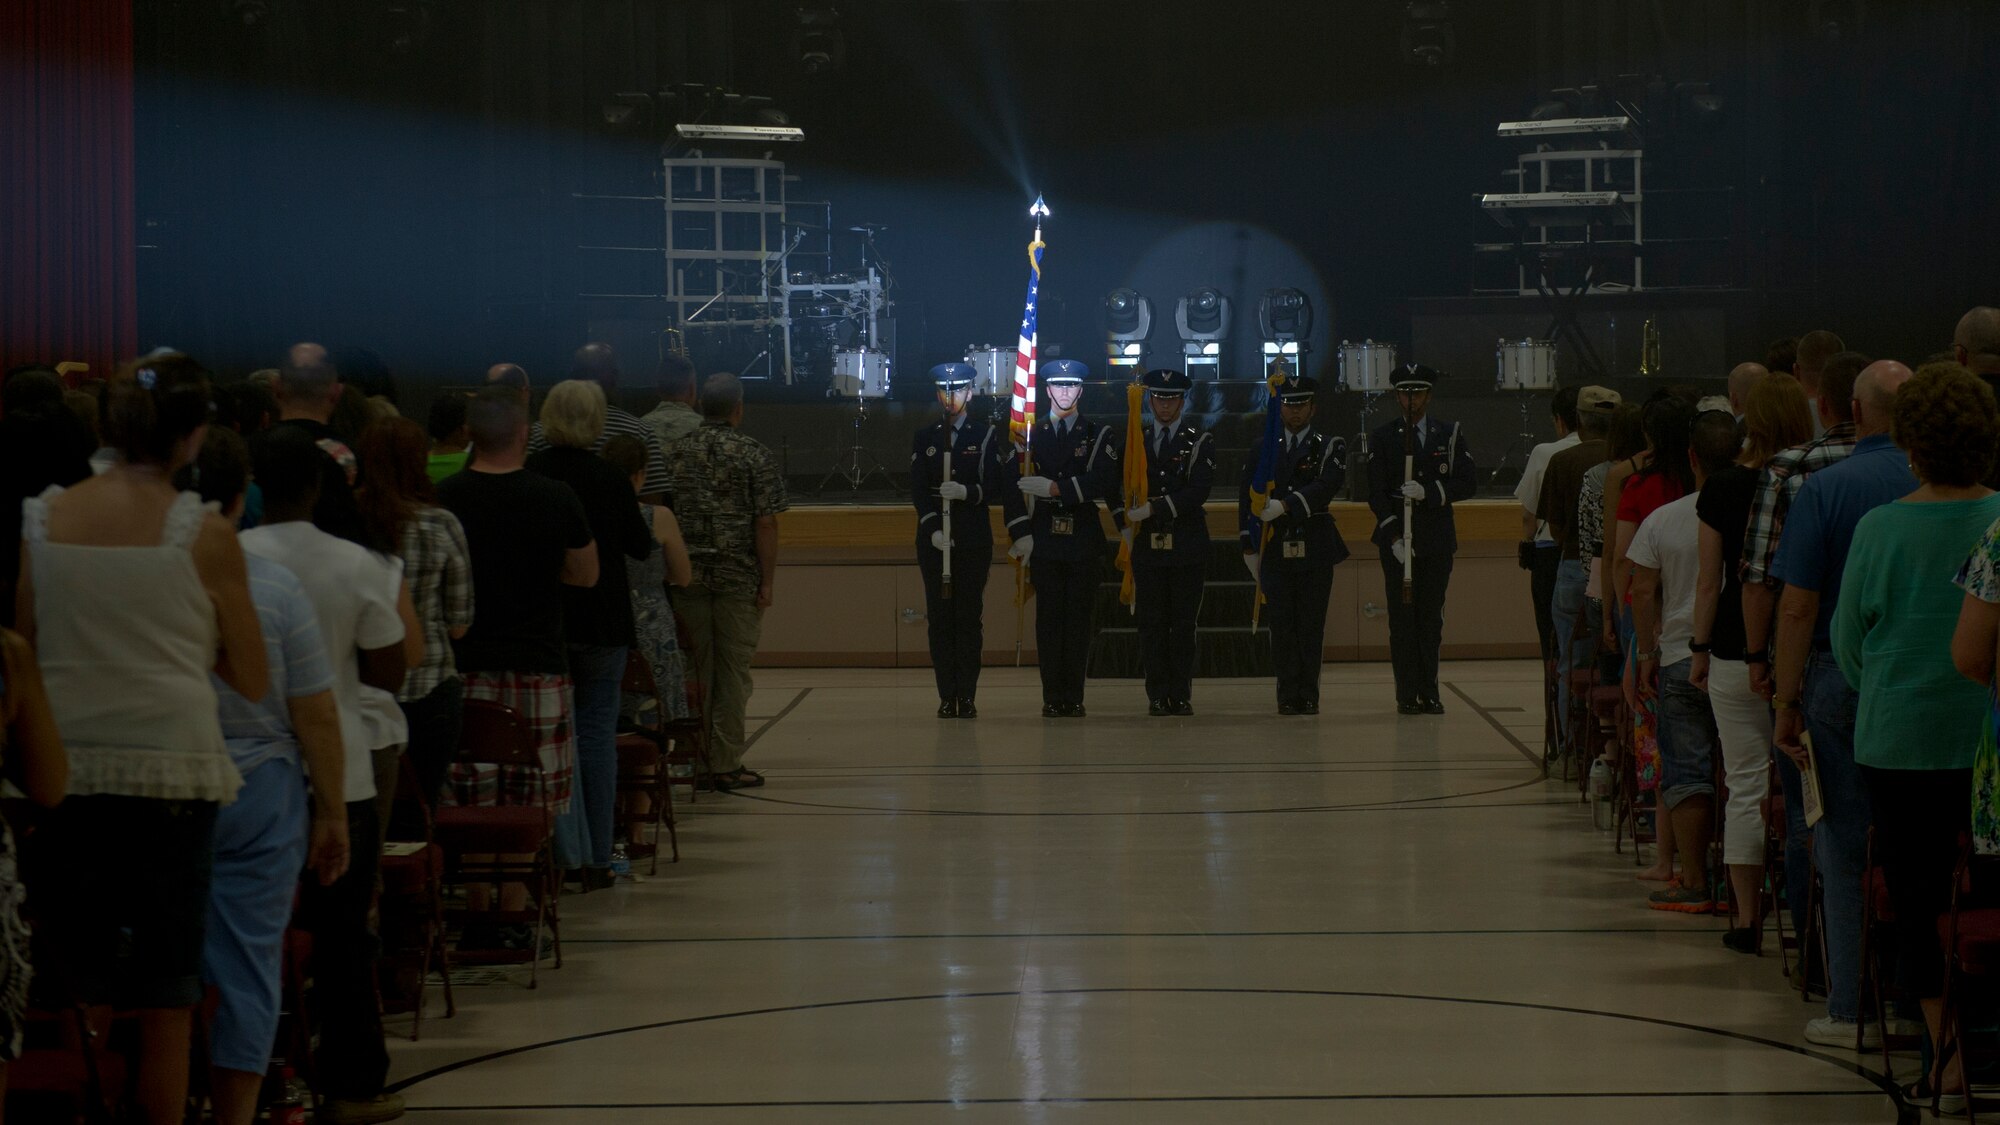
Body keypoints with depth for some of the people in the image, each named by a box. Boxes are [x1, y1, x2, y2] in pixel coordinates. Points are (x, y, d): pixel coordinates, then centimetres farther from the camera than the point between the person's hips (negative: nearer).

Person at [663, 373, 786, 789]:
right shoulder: (754, 455, -5)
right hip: (738, 579, -3)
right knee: (733, 672, 2)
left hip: (687, 578, 3)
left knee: (695, 669, 10)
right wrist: (767, 580, -5)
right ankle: (725, 764, 1)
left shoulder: (675, 452, 4)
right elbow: (766, 524, -10)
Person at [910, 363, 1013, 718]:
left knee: (970, 615, -3)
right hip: (934, 538, 1)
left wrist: (967, 492, -16)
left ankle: (967, 696, -1)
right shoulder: (923, 438, 10)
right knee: (940, 616, -1)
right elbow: (918, 490, 3)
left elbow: (997, 488, 2)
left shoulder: (987, 436, 6)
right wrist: (933, 529, -11)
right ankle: (947, 696, 1)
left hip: (974, 539, -1)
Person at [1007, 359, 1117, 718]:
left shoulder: (1097, 436, 8)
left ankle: (1074, 697, 2)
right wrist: (1021, 533, -4)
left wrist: (1056, 488, -15)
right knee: (1048, 618, -2)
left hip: (1084, 540, 0)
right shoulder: (1030, 434, 10)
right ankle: (1053, 697, 0)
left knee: (1079, 619, -1)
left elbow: (1105, 483, -7)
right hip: (1044, 539, 0)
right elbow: (1015, 485, 6)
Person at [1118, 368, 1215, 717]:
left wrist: (1152, 509, -17)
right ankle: (1158, 696, 3)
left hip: (1186, 546, -2)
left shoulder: (1199, 442, 2)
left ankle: (1181, 695, 4)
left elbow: (1197, 492, -10)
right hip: (1147, 545, 2)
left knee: (1183, 623, 0)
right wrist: (1125, 524, -1)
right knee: (1152, 623, 0)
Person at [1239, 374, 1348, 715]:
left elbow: (1329, 485, -14)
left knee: (1311, 626, -1)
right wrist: (1249, 547, 5)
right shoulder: (1262, 448, 12)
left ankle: (1308, 695, 3)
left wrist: (1285, 505, -24)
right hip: (1275, 550, 2)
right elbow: (1247, 498, 12)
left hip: (1315, 550, -1)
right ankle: (1289, 696, 1)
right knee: (1282, 626, -2)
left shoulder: (1330, 447, 5)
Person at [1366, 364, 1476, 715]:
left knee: (1431, 617, 2)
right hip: (1398, 540, -1)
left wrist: (1428, 492, -14)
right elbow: (1377, 493, 0)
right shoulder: (1382, 439, 6)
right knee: (1402, 617, -3)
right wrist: (1394, 536, -11)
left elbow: (1466, 485, 2)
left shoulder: (1450, 435, 8)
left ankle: (1429, 693, 6)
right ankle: (1407, 695, -1)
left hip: (1437, 540, 1)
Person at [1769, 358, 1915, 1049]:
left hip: (1844, 681, -2)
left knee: (1847, 844, 5)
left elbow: (1798, 606, -9)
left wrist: (1787, 701, -3)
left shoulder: (1824, 489, -7)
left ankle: (1852, 1008, 6)